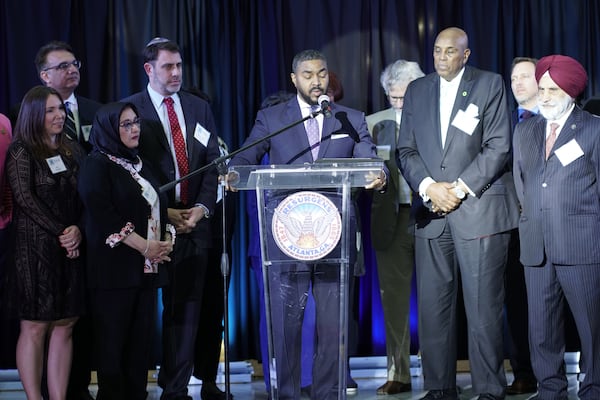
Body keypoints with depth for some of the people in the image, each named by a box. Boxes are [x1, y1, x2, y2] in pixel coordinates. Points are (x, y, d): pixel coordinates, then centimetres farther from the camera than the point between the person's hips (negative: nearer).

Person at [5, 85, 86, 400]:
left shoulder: (73, 151, 14)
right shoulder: (21, 151, -1)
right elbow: (25, 198, -10)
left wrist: (78, 229, -8)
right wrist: (60, 233, -12)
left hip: (70, 251, 5)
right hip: (35, 249, -5)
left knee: (64, 326, 3)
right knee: (35, 327, -4)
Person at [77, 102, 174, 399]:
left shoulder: (139, 164, 19)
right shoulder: (97, 164, -3)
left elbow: (159, 207, 23)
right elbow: (102, 213, -14)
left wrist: (166, 240, 2)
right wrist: (145, 246, -16)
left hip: (147, 268, 7)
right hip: (115, 268, -6)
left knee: (141, 340, 4)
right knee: (113, 341, -4)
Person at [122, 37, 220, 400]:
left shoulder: (200, 108, 13)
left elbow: (213, 163, 9)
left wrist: (202, 207, -5)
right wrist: (162, 213, -9)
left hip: (193, 222, 4)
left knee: (186, 309, 3)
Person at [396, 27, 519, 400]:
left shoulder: (490, 85, 4)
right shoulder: (417, 90, 15)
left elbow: (498, 146, -3)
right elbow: (406, 150, 11)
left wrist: (460, 189, -10)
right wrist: (429, 186, -7)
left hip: (480, 210, -4)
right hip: (432, 214, 4)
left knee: (484, 308, -4)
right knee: (433, 308, 2)